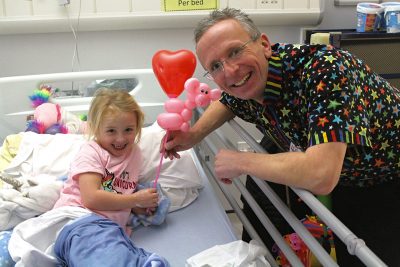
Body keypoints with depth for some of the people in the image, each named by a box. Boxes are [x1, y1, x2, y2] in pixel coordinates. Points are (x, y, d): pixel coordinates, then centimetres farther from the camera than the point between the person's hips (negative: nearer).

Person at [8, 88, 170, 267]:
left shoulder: (134, 153, 21)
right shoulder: (91, 152, 0)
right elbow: (91, 198, -13)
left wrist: (137, 207, 12)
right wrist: (135, 199, -6)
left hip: (109, 225, 7)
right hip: (79, 219, -7)